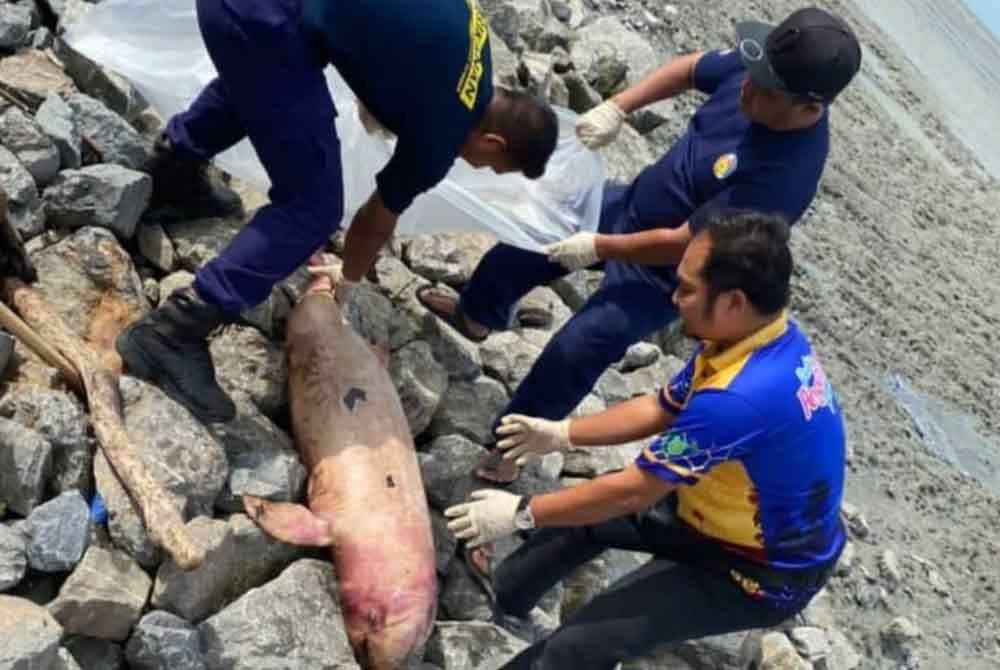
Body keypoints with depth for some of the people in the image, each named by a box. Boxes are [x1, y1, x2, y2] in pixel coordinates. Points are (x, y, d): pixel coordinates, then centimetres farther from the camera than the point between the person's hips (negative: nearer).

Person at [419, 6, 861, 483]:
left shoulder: (785, 174, -38)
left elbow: (684, 245, -32)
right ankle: (476, 315, 48)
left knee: (574, 350, -15)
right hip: (630, 202, 8)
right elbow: (687, 70, 2)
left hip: (665, 272, -7)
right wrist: (617, 107, -13)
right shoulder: (757, 73, -18)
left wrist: (598, 248, -23)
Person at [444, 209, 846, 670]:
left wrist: (521, 513, -16)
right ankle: (496, 600, 30)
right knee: (577, 509, 12)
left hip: (766, 569, -9)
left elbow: (633, 492, -27)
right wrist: (560, 434, 6)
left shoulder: (741, 398, -38)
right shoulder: (762, 337, -8)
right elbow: (660, 409, 6)